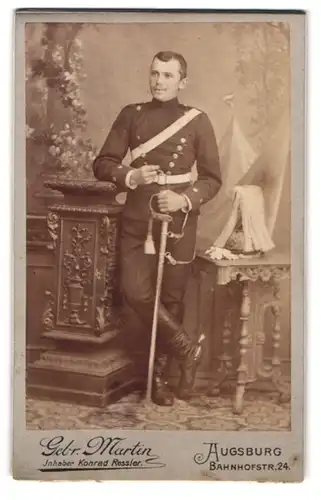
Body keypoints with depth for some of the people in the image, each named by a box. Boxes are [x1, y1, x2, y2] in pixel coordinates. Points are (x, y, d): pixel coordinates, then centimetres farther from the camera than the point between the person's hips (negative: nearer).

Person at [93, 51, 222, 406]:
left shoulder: (197, 121, 3)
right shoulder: (131, 115, 7)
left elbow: (212, 178, 3)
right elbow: (102, 164, 6)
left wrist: (185, 199, -16)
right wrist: (129, 176, -15)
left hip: (179, 220, -1)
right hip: (138, 219, 1)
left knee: (171, 297, 4)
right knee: (135, 290, -12)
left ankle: (159, 371, 23)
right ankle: (186, 349, 8)